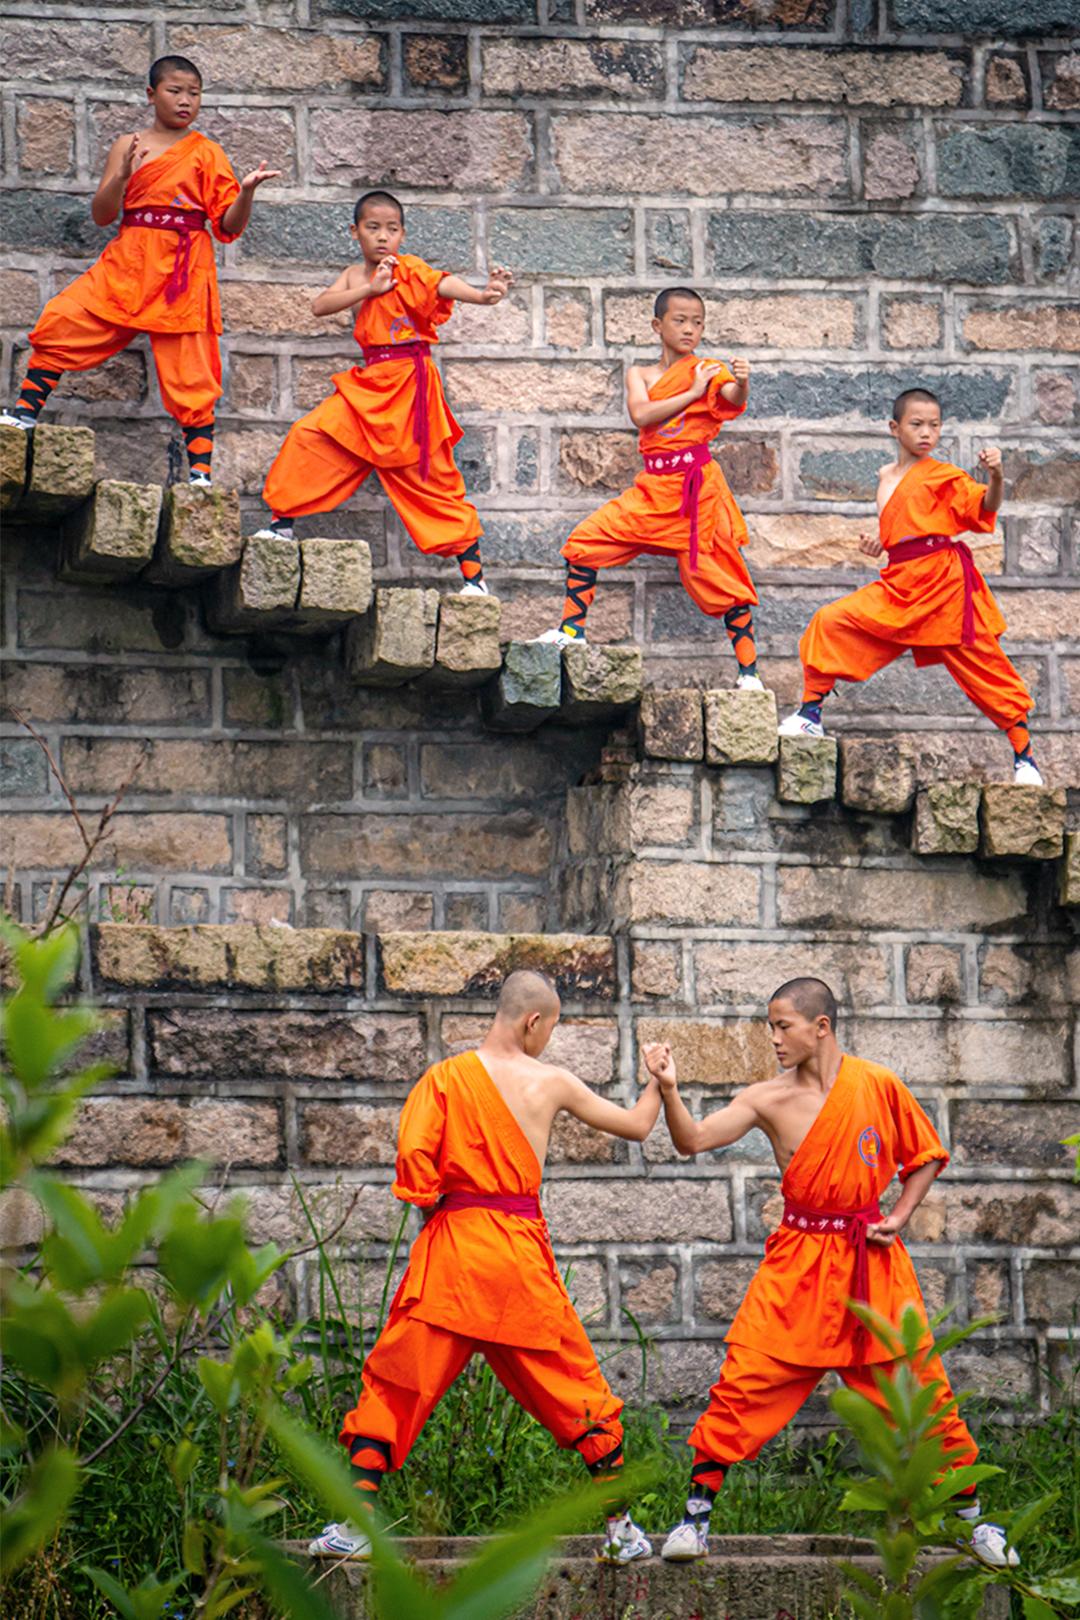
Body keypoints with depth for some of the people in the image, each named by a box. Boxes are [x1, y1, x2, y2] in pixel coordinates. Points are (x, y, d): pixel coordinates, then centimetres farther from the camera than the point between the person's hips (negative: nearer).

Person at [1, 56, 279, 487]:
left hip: (184, 273, -2)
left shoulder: (207, 154, 4)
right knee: (60, 322, -10)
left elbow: (229, 227, 3)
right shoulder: (128, 147, 10)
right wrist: (123, 175, -12)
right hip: (128, 265, 2)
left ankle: (200, 470, 1)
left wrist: (247, 192, -15)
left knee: (189, 370, -4)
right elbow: (101, 214, 4)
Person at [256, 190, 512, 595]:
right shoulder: (355, 275, 11)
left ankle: (473, 574, -1)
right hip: (369, 384, 5)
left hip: (409, 385, -5)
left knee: (431, 478, -4)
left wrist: (482, 295, -46)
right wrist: (370, 289, -14)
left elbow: (443, 285, -26)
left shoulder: (409, 270, -6)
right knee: (309, 436, -4)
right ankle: (281, 523, 10)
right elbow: (320, 306, -3)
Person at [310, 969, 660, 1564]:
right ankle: (621, 1529, 16)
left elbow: (412, 1157, -12)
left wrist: (437, 1206, 6)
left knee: (393, 1383, 6)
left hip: (450, 1247, 0)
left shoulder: (445, 1077, -1)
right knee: (576, 1386, 13)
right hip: (521, 1255, 1)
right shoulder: (552, 1082, 3)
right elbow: (637, 1126, 15)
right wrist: (658, 1083, 34)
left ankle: (355, 1525, -3)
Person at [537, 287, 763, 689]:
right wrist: (693, 393, -12)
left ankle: (749, 671, -3)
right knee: (584, 542, -2)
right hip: (653, 486, 4)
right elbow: (641, 414, -9)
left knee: (715, 574, -6)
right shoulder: (640, 375, 10)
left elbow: (734, 400, -18)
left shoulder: (707, 372, 1)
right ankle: (573, 629, 12)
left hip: (696, 485, -4)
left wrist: (741, 384, -41)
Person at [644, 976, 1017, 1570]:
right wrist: (670, 1091, -27)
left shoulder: (877, 1085, -2)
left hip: (871, 1256, 0)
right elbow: (692, 1140, -11)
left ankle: (972, 1517, 19)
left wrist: (899, 1218, -2)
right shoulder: (768, 1099, -2)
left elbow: (926, 1157, 11)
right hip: (798, 1261, 0)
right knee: (743, 1383, -10)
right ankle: (696, 1514, 0)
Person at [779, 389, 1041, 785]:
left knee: (980, 664, -4)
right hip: (899, 586, 6)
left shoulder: (943, 475, -1)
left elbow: (985, 507, -14)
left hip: (944, 581, -6)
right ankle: (810, 714, 7)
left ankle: (1024, 756, 4)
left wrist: (995, 476, -31)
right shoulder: (886, 477, 18)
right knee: (831, 622, -4)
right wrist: (877, 547, 10)